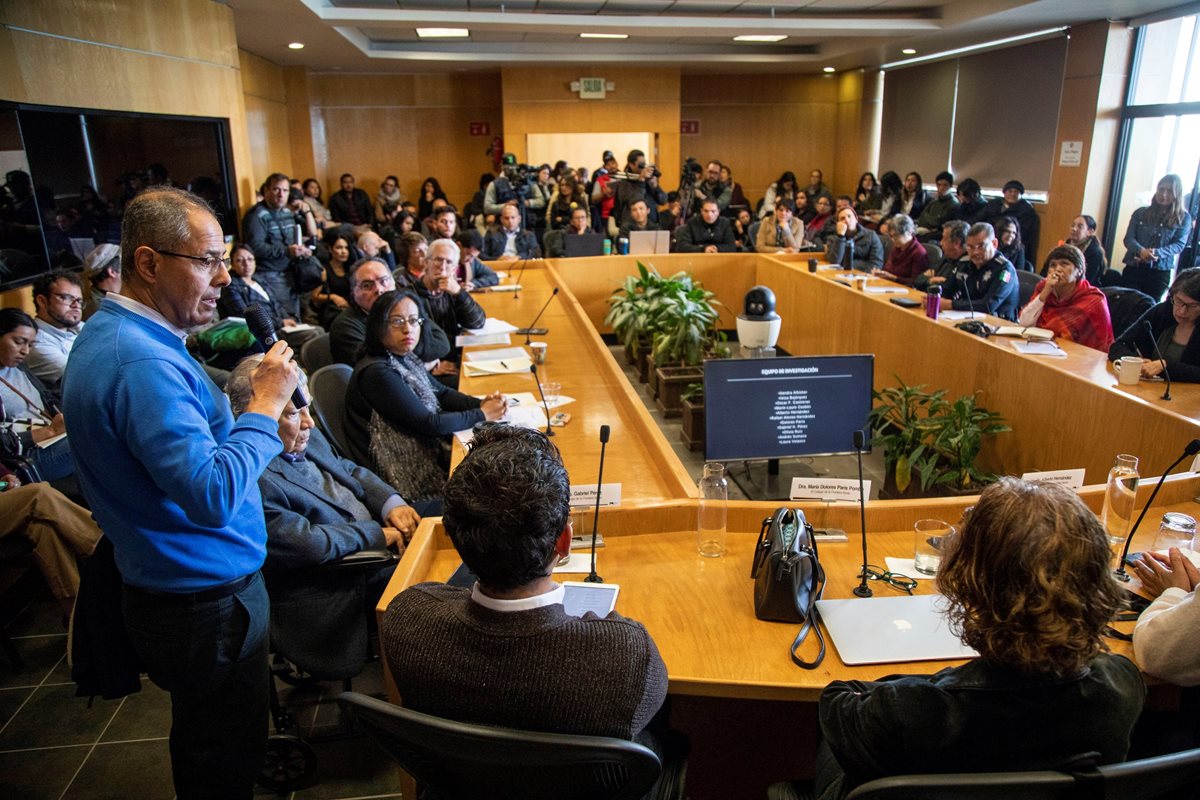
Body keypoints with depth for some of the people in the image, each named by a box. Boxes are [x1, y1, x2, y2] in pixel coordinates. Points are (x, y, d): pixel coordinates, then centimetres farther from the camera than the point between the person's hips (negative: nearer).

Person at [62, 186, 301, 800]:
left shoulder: (110, 334, 6)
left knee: (203, 744, 28)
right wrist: (266, 404, -24)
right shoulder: (142, 364, -28)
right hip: (207, 603, -10)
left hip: (173, 590, 10)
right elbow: (214, 496, -35)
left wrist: (261, 426, 1)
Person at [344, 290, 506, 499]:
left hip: (428, 449, 8)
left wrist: (482, 403, -7)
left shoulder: (405, 358, 2)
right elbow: (430, 424, -23)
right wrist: (482, 414, -13)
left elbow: (440, 392, 11)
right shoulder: (377, 373, -24)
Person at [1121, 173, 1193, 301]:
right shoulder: (1141, 213, 9)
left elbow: (1179, 244, -3)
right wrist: (1141, 251, -20)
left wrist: (1157, 253, -22)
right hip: (1133, 268, 1)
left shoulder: (1183, 218, 7)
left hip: (1160, 271, -1)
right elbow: (1128, 238, 2)